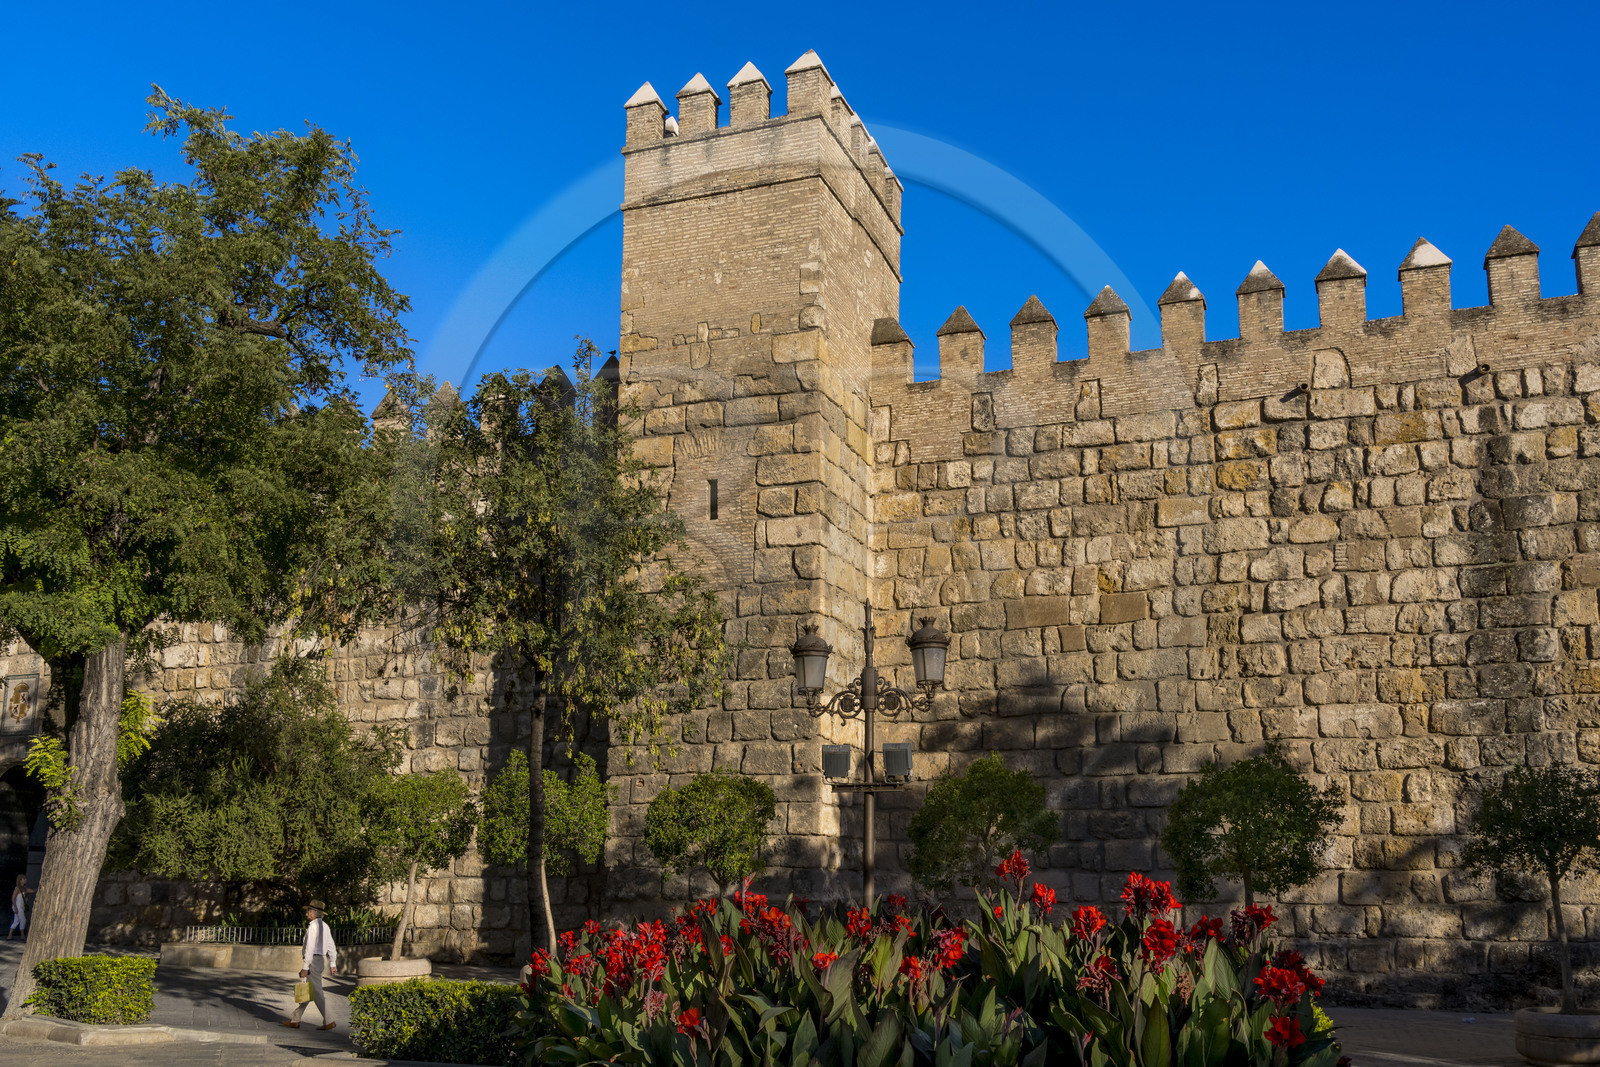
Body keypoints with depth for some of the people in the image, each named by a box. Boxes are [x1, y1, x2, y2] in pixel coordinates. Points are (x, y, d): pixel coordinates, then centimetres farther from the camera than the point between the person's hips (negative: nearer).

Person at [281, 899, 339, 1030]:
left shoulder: (313, 926, -14)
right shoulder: (324, 926, 14)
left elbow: (310, 948, -19)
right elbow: (331, 946, 14)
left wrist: (305, 967, -19)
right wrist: (333, 964, 17)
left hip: (313, 960, -9)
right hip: (321, 959, 9)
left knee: (317, 994, -6)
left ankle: (328, 1022, -6)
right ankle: (295, 1020, 21)